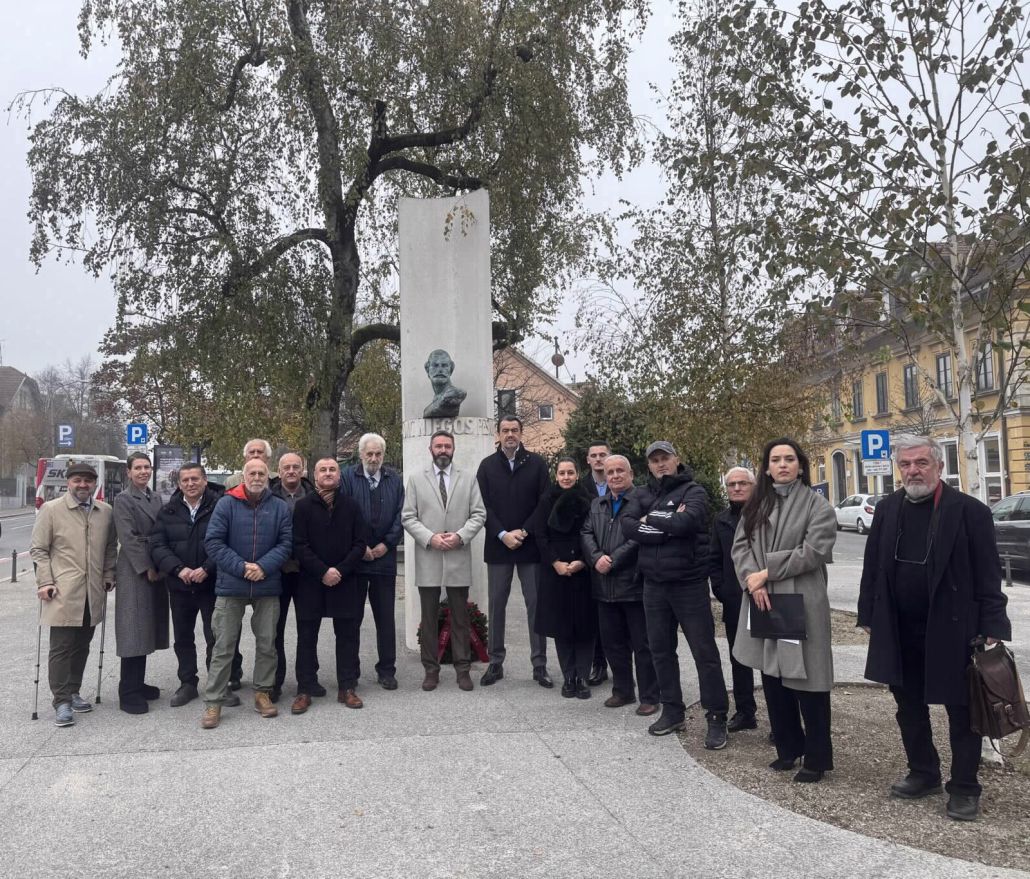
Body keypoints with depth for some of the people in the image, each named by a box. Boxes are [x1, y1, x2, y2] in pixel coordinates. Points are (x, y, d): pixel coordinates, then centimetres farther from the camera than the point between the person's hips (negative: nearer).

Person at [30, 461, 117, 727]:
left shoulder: (106, 512, 10)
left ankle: (73, 692, 24)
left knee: (82, 646, 11)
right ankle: (62, 702, 3)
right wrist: (45, 581, -8)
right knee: (61, 647, -2)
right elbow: (38, 550, -1)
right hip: (63, 593, -4)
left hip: (93, 594, 4)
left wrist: (108, 576, 9)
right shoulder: (51, 509, -1)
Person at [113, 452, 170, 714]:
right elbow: (128, 538, -12)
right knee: (134, 630, -6)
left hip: (156, 571, 6)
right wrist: (147, 569, -14)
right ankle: (128, 693, -1)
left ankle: (138, 683, 19)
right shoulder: (123, 500, -5)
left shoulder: (156, 498, 14)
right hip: (135, 571, -6)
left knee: (146, 628, 10)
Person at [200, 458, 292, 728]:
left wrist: (263, 566, -15)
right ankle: (213, 702, 10)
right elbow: (213, 542, -7)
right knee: (224, 646, 3)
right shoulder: (226, 504, -2)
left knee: (267, 643, 10)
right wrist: (241, 567, -15)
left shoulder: (280, 507, 3)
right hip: (231, 585, -2)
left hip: (268, 586, 2)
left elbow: (286, 542, -1)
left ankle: (263, 693, 24)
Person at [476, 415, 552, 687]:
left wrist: (523, 531, -10)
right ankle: (495, 663, 16)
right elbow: (484, 506, 0)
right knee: (496, 606, 6)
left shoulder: (536, 463, 2)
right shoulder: (487, 466, 4)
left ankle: (539, 665, 10)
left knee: (536, 604, 3)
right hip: (498, 545, 1)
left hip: (529, 544, -1)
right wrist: (503, 535, -11)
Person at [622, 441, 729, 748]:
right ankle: (673, 711, 27)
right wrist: (668, 526, -16)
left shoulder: (693, 492, -5)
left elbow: (686, 522, -24)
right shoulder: (642, 495, 10)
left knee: (704, 652, 0)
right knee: (661, 650, 13)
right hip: (654, 584, 5)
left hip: (689, 583, -5)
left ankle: (716, 718, 10)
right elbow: (627, 525, -7)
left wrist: (650, 520, -10)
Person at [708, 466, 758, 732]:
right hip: (734, 603, 5)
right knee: (738, 659, 11)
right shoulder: (721, 521, 11)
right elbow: (714, 560, 14)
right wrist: (720, 590, 4)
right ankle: (744, 712, 22)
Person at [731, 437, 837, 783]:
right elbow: (740, 545, 5)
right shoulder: (756, 504, 12)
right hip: (763, 601, 5)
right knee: (772, 677, 12)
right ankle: (788, 747, 27)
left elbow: (813, 551, -14)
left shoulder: (817, 504, -3)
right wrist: (754, 581, -12)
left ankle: (816, 757, 12)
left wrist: (768, 572, -13)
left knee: (805, 679, -2)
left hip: (801, 602, -5)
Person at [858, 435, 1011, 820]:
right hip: (899, 631, 5)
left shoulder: (969, 510, -9)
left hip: (952, 630, -4)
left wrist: (992, 629, -12)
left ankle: (964, 787, 20)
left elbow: (988, 576, -8)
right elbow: (873, 567, 9)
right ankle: (923, 773, 32)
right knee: (909, 706, 15)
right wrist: (868, 617, 7)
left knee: (961, 710, 7)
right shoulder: (887, 509, 4)